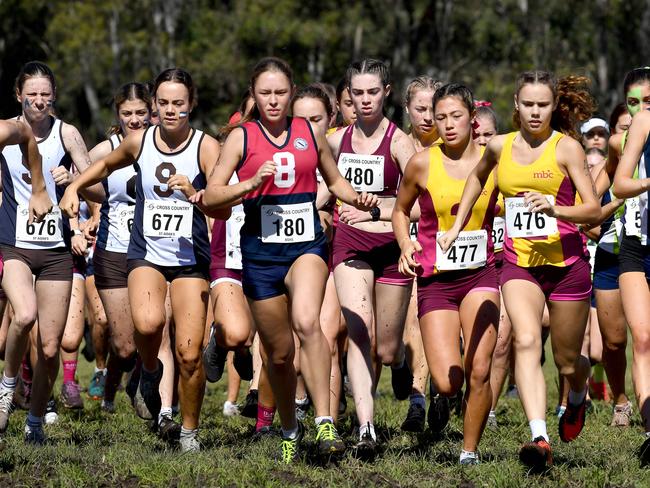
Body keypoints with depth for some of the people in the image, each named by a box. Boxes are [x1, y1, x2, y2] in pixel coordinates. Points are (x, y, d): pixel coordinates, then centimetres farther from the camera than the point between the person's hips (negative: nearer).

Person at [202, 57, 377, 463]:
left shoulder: (310, 132, 7)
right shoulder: (242, 137, 1)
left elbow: (335, 179, 22)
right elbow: (211, 197, -3)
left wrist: (357, 199, 2)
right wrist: (252, 183, -18)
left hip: (307, 244, 0)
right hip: (260, 251, 0)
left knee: (306, 322, -30)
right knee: (279, 354, 8)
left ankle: (325, 423, -32)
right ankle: (290, 431, 32)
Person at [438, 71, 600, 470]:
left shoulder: (566, 147, -7)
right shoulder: (500, 147, 4)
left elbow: (595, 211, -11)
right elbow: (478, 176, 29)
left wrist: (555, 209, -29)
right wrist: (458, 226, 26)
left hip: (566, 263, -2)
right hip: (519, 263, 2)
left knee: (567, 361, 10)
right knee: (527, 342, -23)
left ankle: (577, 398, 48)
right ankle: (540, 440, -34)